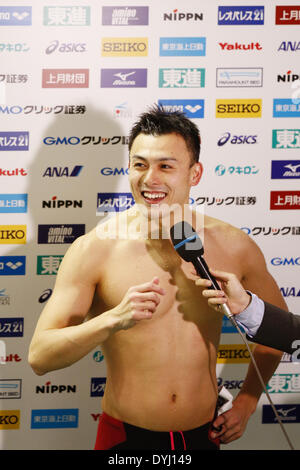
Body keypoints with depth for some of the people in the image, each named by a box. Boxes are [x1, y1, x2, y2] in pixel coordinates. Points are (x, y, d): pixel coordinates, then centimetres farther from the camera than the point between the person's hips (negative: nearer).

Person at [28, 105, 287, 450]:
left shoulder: (234, 247, -6)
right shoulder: (93, 250, -14)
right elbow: (39, 357, -17)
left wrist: (247, 400, 7)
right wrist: (114, 319, -31)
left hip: (203, 434, 3)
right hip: (126, 436, -2)